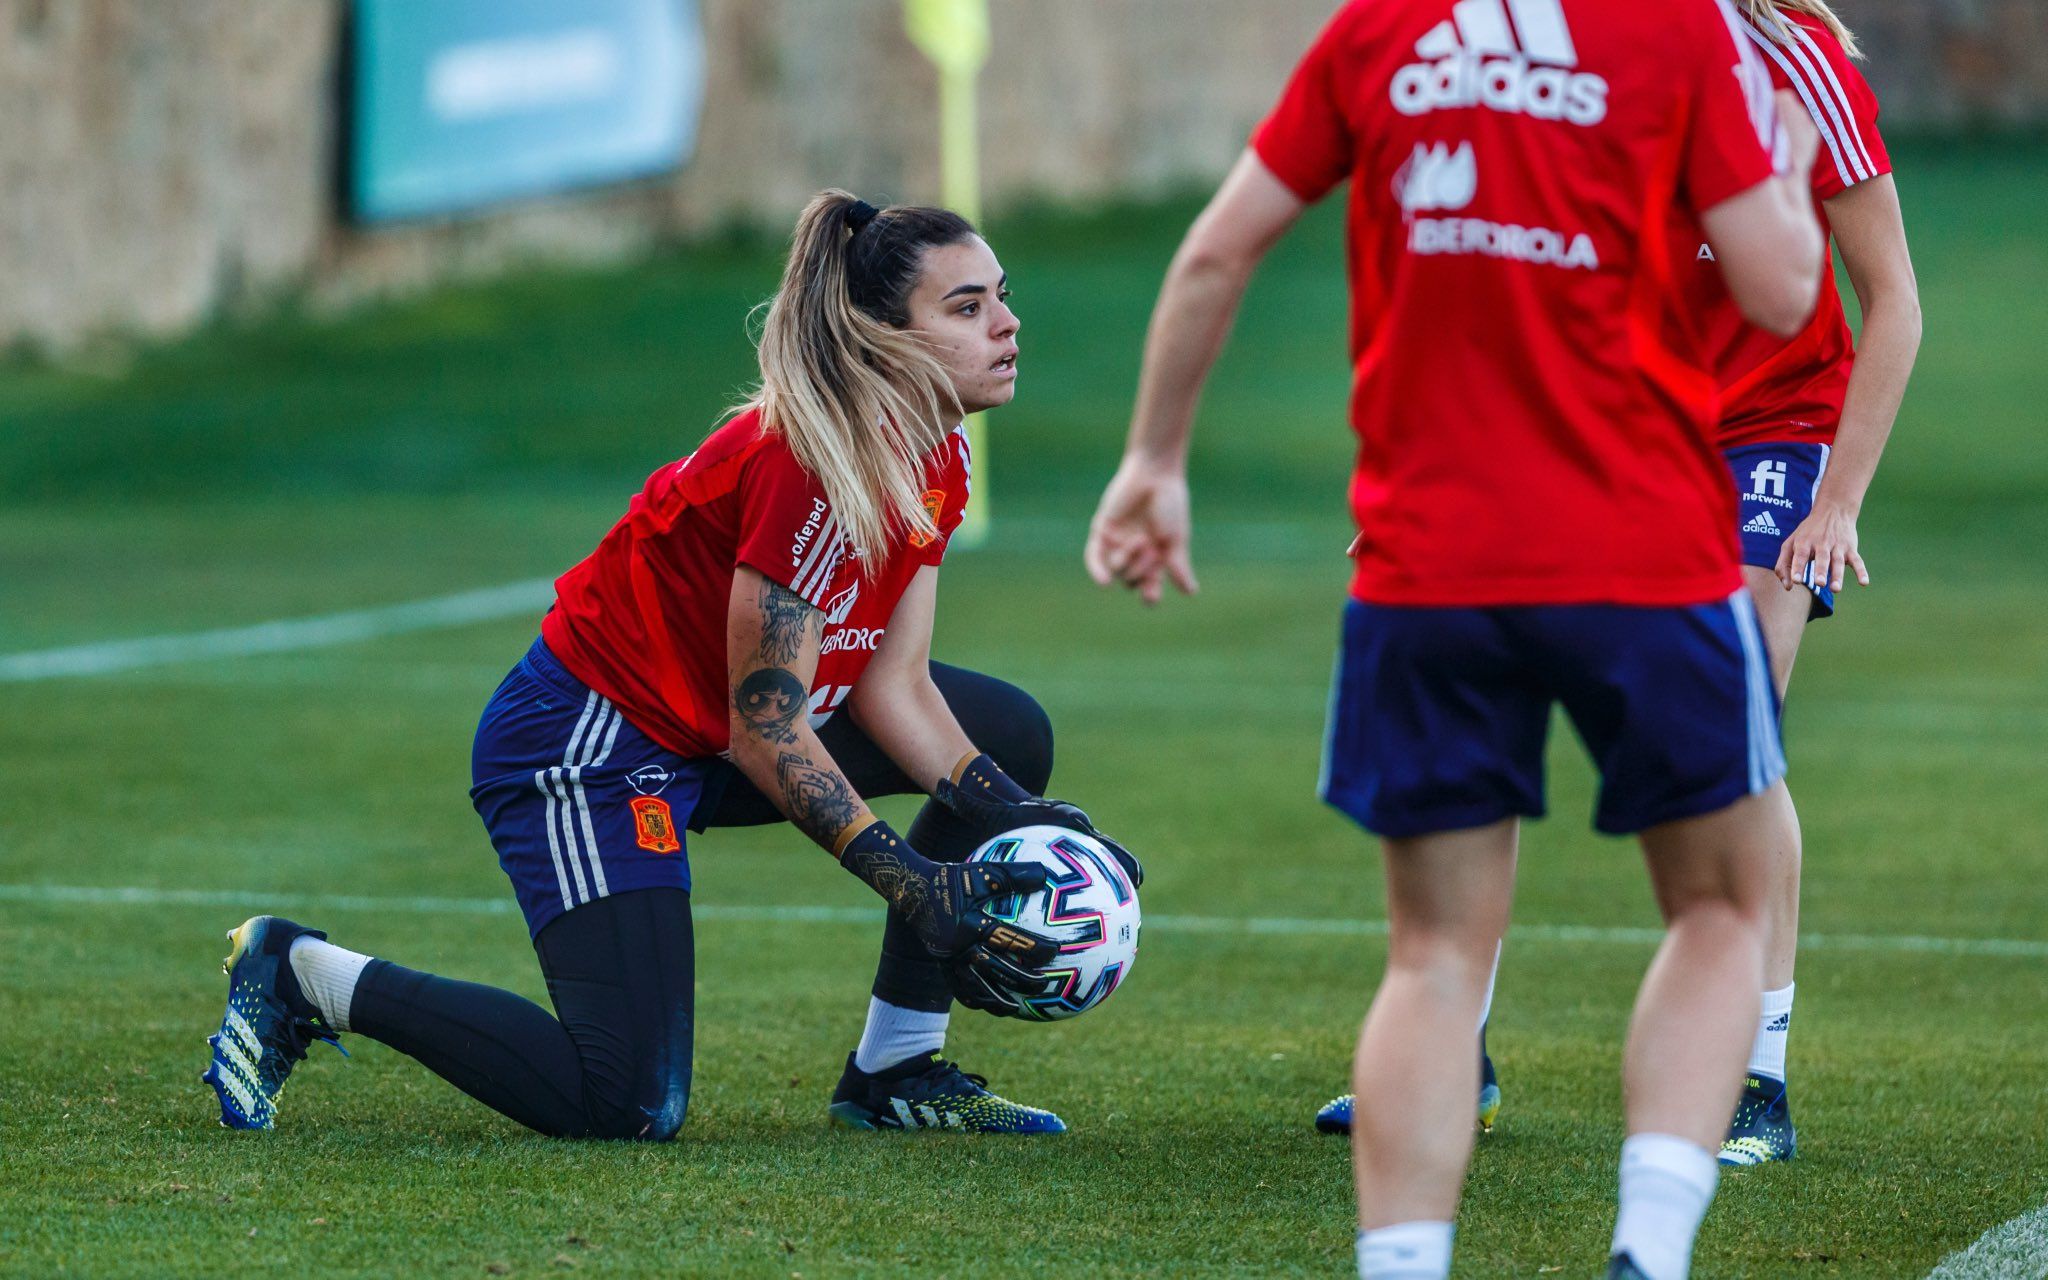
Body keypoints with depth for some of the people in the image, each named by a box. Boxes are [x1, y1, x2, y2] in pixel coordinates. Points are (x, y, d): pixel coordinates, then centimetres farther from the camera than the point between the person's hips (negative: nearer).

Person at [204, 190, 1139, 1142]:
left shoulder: (933, 459, 0)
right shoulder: (804, 464, -28)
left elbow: (891, 686, 3)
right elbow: (766, 732, -25)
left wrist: (1018, 815, -9)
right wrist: (911, 885, -26)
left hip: (703, 737, 10)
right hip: (586, 744, -10)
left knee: (1009, 736, 8)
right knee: (627, 1103, -19)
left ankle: (895, 1067, 13)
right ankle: (304, 972, -3)